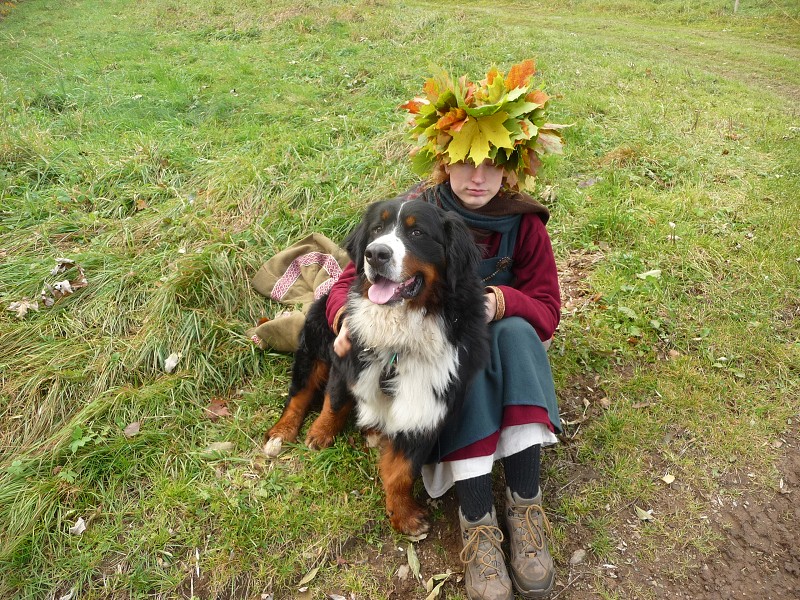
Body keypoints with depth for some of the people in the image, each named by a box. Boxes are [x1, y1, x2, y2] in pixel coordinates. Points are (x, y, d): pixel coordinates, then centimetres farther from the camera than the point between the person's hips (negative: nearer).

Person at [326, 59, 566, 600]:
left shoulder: (523, 223, -11)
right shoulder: (415, 212, -16)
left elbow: (546, 308, -11)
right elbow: (353, 279, -14)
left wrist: (499, 302, -33)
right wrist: (348, 318, -38)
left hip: (502, 340, 2)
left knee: (517, 330, -31)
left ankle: (526, 503, -29)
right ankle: (477, 517, -33)